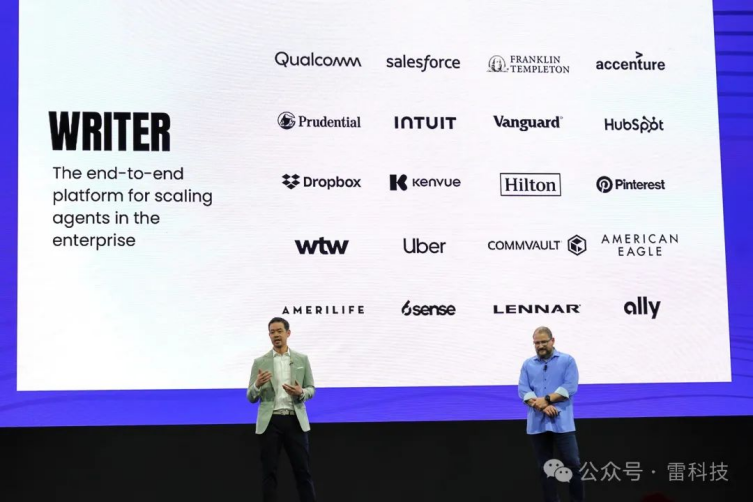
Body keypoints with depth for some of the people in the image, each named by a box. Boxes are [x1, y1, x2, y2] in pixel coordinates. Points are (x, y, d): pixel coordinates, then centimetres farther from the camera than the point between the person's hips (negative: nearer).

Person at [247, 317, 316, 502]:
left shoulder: (302, 359, 8)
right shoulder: (260, 362, 5)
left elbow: (311, 389, 10)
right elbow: (251, 398, 5)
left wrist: (301, 393, -13)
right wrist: (257, 385, -17)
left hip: (295, 421, 0)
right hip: (269, 422, 0)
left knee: (302, 470, 2)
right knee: (269, 471, 2)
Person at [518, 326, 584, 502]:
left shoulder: (567, 361, 5)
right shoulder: (528, 364, 12)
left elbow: (570, 387, -6)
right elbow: (523, 391, 1)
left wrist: (547, 399, -14)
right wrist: (542, 407, -14)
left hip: (562, 422, -3)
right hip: (537, 424, 3)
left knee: (572, 464, -5)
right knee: (545, 467, 6)